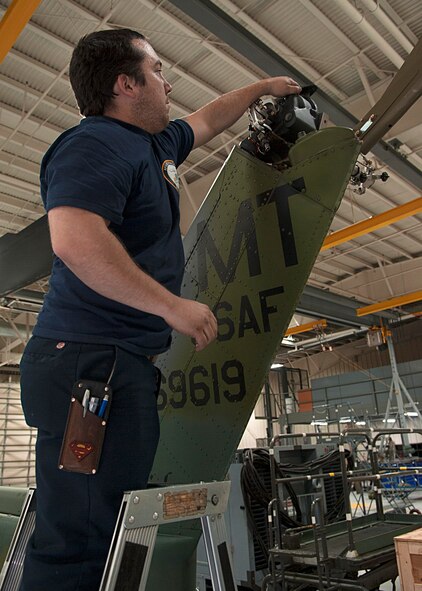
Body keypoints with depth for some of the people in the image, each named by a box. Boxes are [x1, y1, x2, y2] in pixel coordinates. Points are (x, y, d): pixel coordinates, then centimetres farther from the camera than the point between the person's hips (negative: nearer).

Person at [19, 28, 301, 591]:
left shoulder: (157, 142, 22)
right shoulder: (94, 144, -9)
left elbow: (207, 121, 42)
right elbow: (74, 240, -25)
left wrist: (262, 87, 52)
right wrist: (174, 305, -20)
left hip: (129, 363, 10)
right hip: (90, 360, -10)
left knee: (111, 535, 11)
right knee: (80, 539, -7)